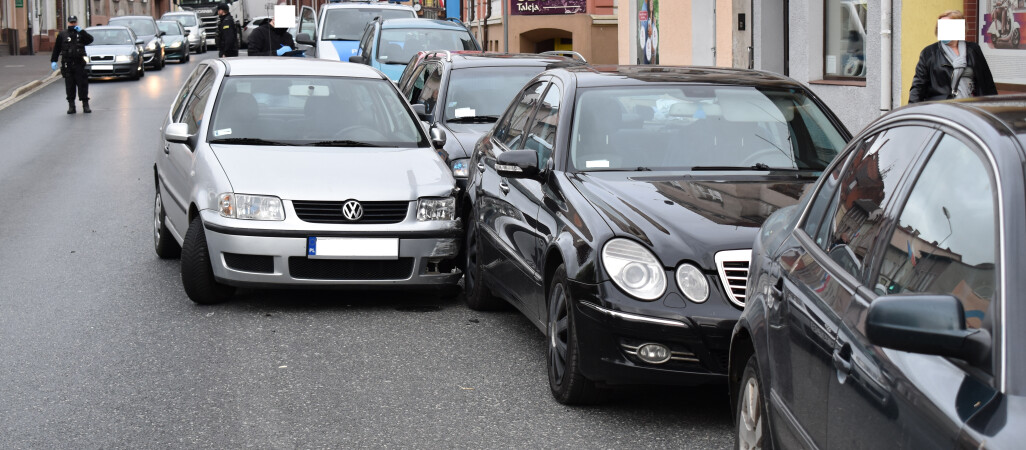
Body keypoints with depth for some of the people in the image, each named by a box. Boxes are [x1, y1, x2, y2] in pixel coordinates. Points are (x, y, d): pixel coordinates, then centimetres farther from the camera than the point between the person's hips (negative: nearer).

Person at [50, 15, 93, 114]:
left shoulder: (81, 34, 9)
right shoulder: (62, 35, 9)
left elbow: (90, 39, -8)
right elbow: (56, 49, 8)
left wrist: (81, 31, -14)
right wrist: (53, 61, 0)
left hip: (79, 64, 0)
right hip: (67, 64, 0)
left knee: (82, 85, -1)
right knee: (69, 86, 3)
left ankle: (85, 105, 5)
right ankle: (71, 105, 10)